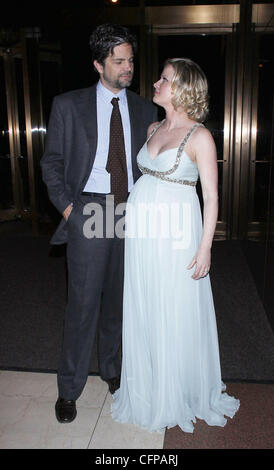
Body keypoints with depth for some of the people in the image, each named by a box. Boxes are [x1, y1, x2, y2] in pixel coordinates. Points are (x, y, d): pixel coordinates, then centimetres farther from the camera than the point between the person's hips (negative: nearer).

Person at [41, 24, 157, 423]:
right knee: (83, 301, -1)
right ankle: (70, 387, 17)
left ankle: (111, 367, 34)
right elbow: (52, 162, 3)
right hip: (89, 209, -3)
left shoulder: (145, 110, 10)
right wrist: (67, 206, -7)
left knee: (118, 298, 13)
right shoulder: (68, 105, 2)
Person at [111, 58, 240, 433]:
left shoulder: (200, 136, -8)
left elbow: (211, 197, -9)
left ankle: (180, 396, 29)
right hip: (141, 232, 6)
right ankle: (148, 390, 35)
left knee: (177, 315, 6)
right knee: (144, 312, 14)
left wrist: (205, 248, -13)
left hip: (176, 235, -6)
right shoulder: (152, 129, 11)